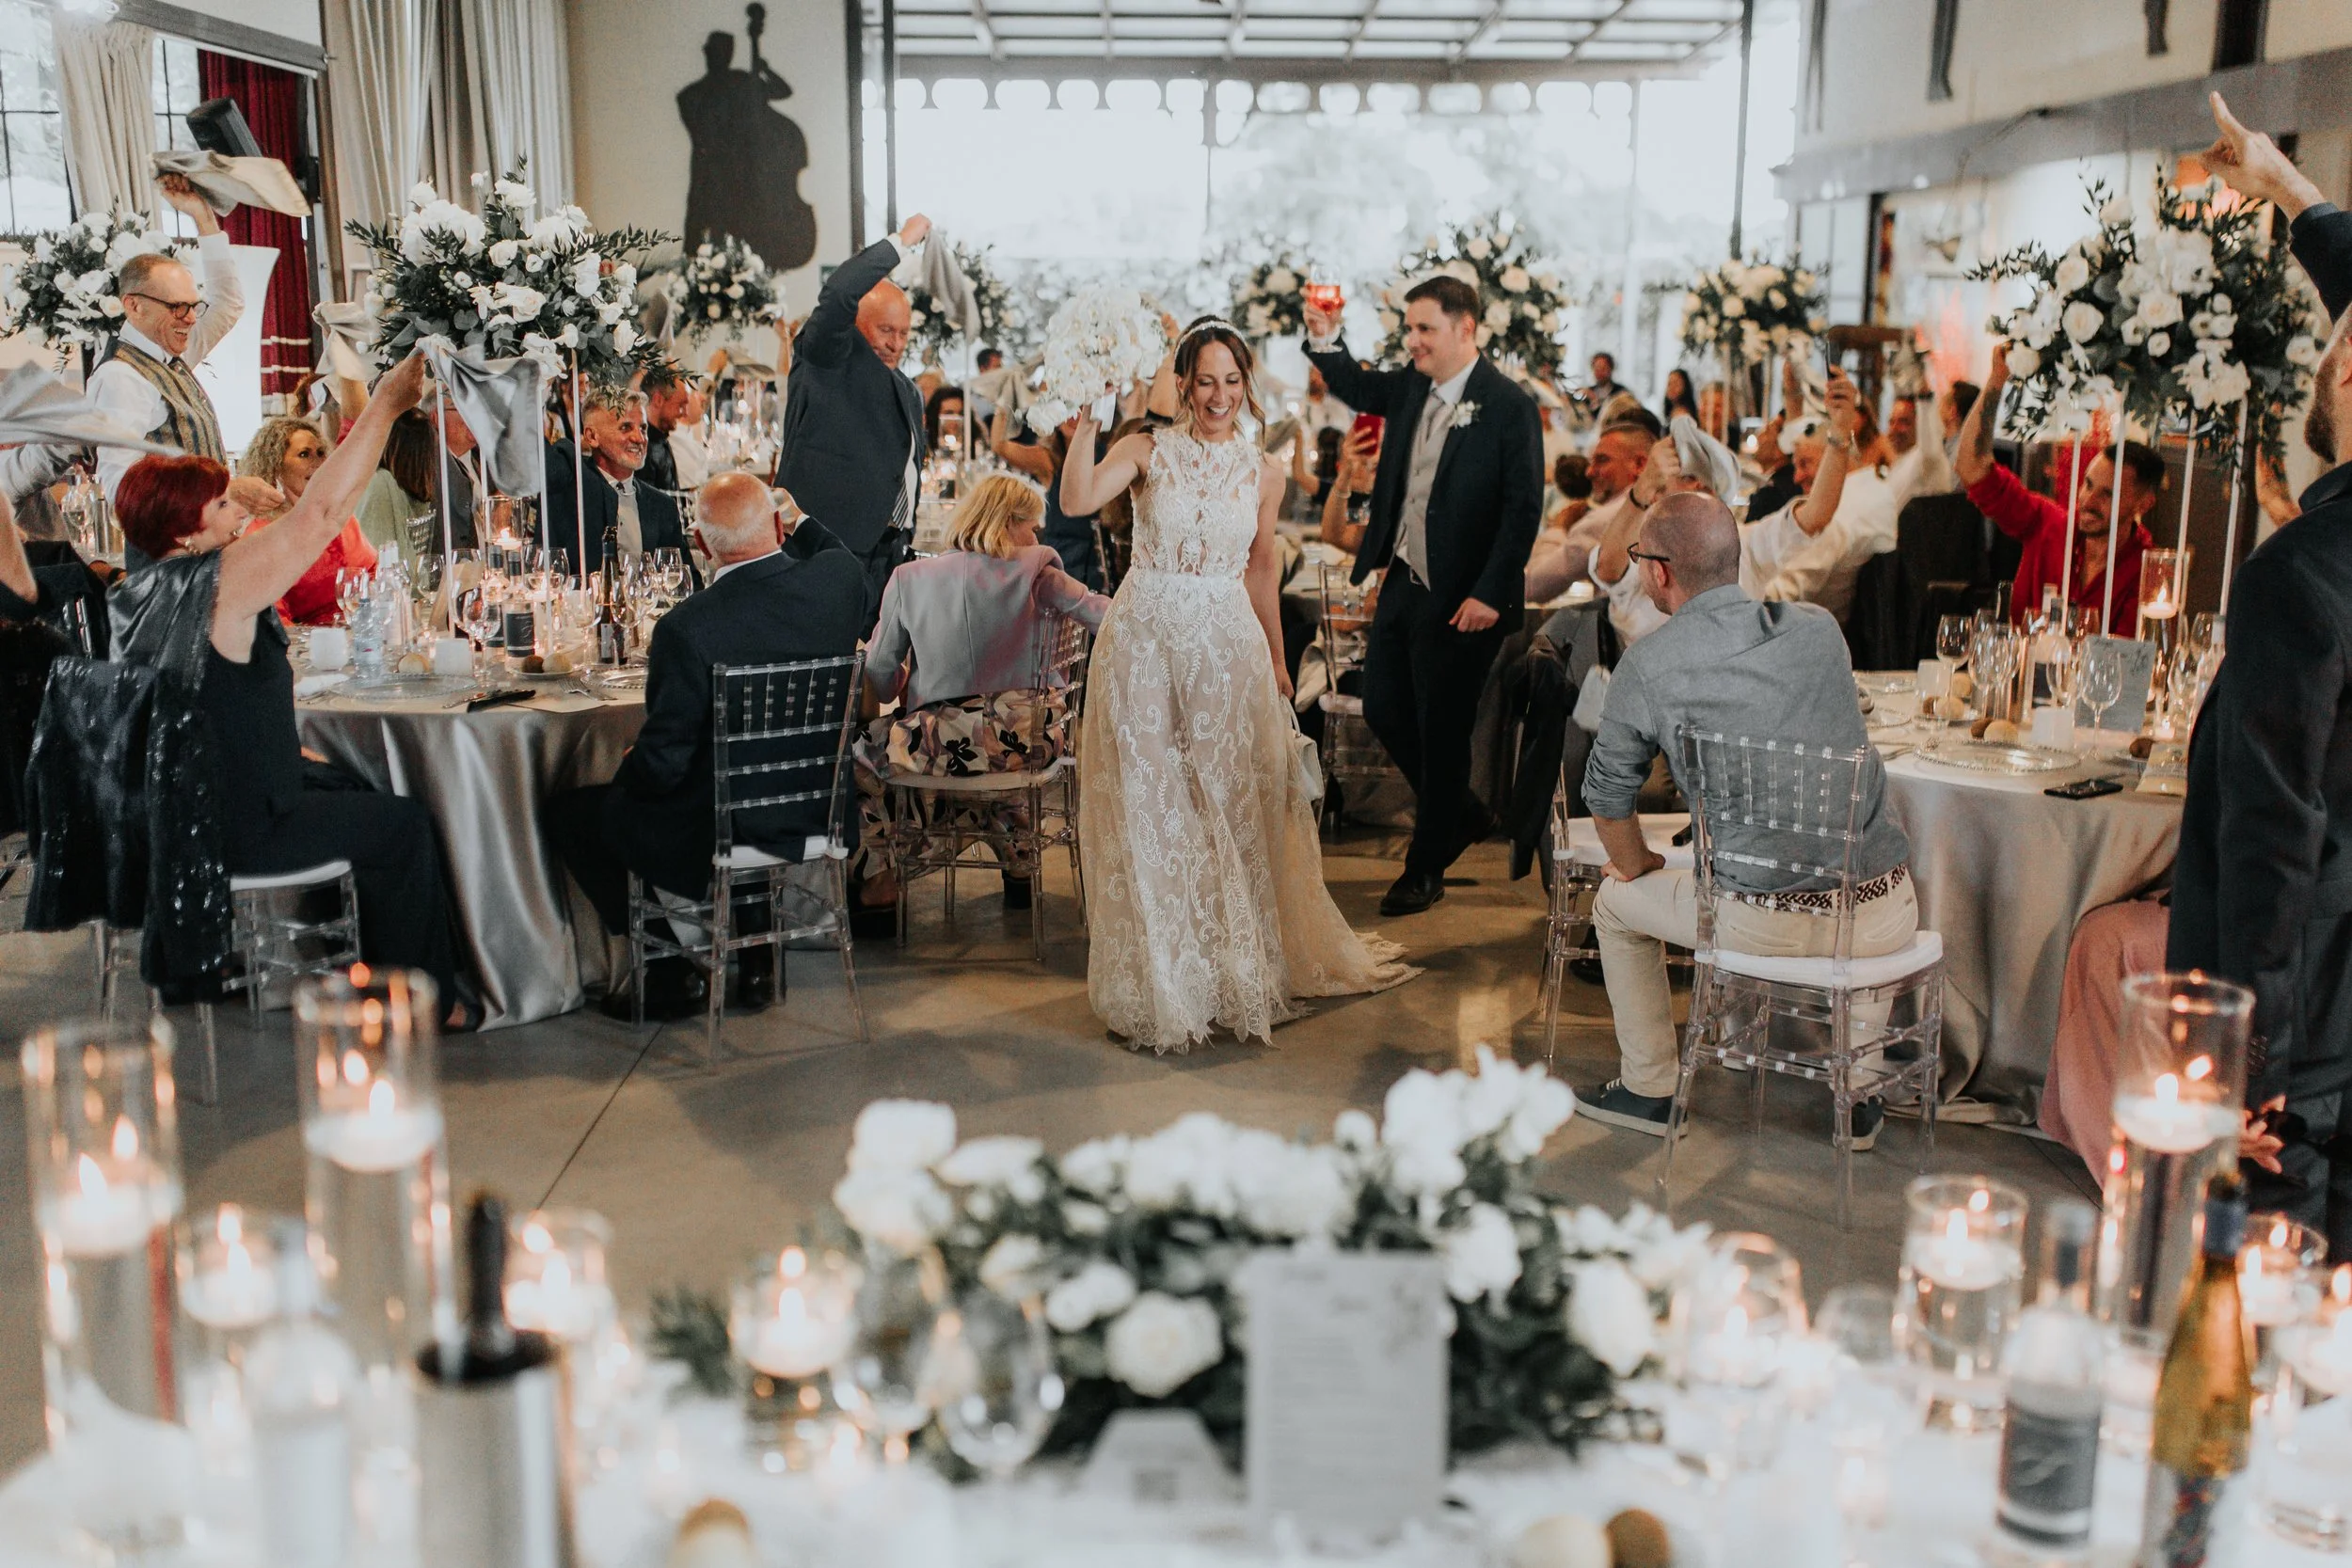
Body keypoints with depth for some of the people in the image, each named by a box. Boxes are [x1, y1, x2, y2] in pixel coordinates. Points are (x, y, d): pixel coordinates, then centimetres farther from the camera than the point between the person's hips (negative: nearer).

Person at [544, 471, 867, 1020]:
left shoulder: (687, 627, -26)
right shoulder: (840, 575, -11)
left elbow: (662, 763, -18)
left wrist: (627, 768, 1)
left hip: (715, 832, -6)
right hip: (816, 814, 6)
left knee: (565, 812, 17)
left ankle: (667, 978, 21)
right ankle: (753, 964, 37)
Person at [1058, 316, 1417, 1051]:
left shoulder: (1263, 471, 5)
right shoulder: (1147, 450, -2)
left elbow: (1262, 572, 13)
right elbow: (1076, 500, -18)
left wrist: (1276, 661, 16)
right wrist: (1087, 419, -22)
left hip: (1227, 644, 2)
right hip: (1145, 639, -2)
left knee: (1235, 804, 8)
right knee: (1149, 807, 3)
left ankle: (1244, 969, 26)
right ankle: (1163, 981, 16)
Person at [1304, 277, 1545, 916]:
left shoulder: (1509, 406, -14)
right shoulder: (1412, 388, 7)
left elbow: (1523, 509, -16)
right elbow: (1357, 388, 26)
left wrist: (1489, 594, -21)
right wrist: (1326, 339, 6)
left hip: (1459, 601, -8)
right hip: (1402, 584, 8)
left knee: (1441, 730, 3)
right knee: (1382, 708, 14)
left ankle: (1425, 869, 18)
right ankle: (1457, 816, 36)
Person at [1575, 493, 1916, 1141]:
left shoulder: (1646, 666, -4)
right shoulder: (1820, 627, 7)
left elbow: (1607, 793, 7)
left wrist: (1637, 869, 27)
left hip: (1768, 925, -4)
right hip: (1886, 919, 4)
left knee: (1617, 901, 24)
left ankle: (1649, 1089, 36)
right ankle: (1860, 1093, 40)